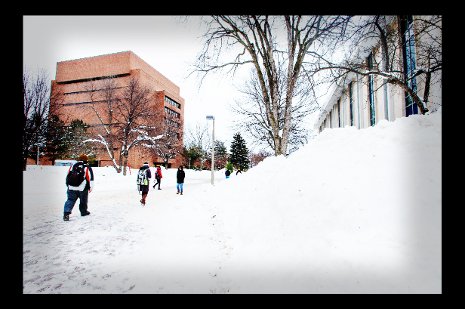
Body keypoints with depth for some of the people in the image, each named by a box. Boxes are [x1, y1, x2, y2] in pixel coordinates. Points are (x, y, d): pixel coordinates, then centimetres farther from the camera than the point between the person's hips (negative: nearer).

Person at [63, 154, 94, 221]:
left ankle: (66, 213, -6)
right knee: (83, 201, 15)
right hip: (83, 188, -3)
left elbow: (67, 176, 15)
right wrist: (90, 188, 6)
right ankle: (83, 211, 30)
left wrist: (68, 186, 26)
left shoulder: (72, 166, 9)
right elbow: (90, 178, -3)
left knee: (70, 200, 8)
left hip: (71, 188, 3)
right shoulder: (87, 168, -4)